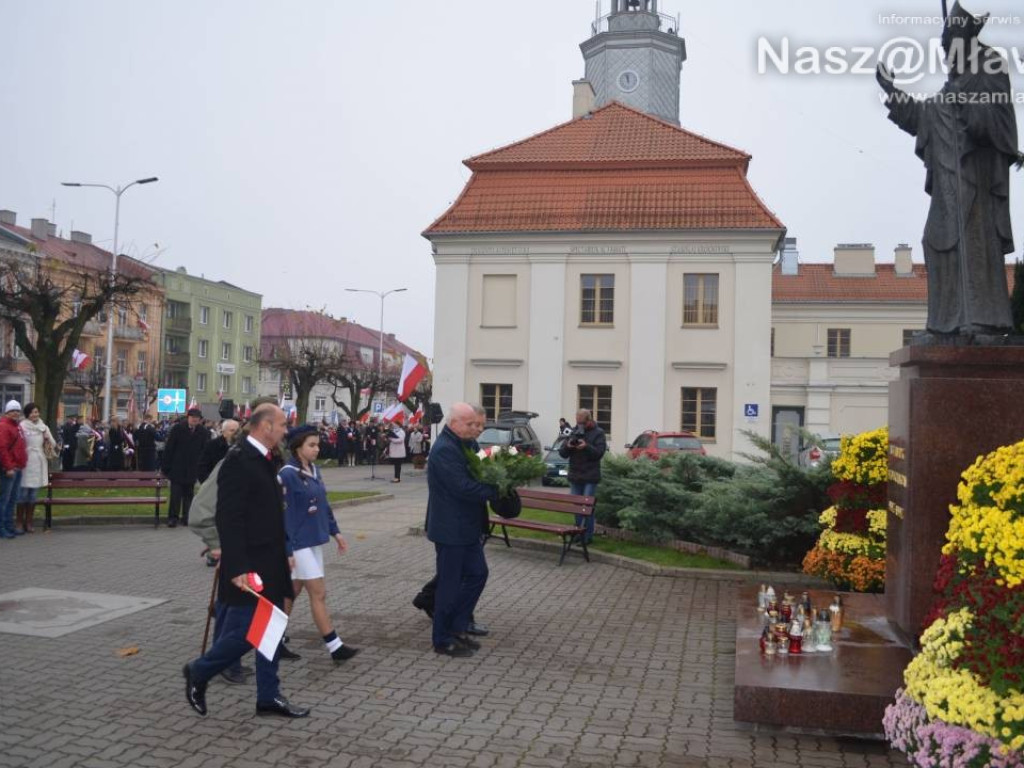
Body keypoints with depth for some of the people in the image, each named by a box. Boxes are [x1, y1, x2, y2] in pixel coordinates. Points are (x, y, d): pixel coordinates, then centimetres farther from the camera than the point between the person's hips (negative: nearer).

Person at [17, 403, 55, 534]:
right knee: (23, 491, -3)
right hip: (25, 463, -4)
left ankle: (28, 522, 14)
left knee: (33, 493, 7)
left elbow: (53, 444, 15)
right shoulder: (22, 427, -3)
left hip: (39, 464, 4)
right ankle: (20, 521, 5)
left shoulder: (43, 427, 12)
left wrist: (48, 439, -3)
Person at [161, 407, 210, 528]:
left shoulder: (203, 432, -2)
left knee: (189, 494, 8)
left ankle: (187, 517, 15)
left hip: (192, 469, 2)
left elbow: (205, 451, 0)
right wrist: (166, 467, -6)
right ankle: (173, 517, 1)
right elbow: (169, 448, -3)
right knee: (176, 494, -3)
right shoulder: (177, 428, -5)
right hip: (177, 467, -2)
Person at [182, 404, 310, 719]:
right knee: (245, 632, -4)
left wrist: (283, 554, 18)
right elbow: (228, 519, -22)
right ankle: (198, 673, 19)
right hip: (249, 568, -9)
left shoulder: (265, 460, 11)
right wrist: (238, 568, -25)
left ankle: (269, 696, 22)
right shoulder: (238, 461, -17)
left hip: (270, 564, 9)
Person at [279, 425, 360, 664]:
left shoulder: (314, 470, 8)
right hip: (299, 543, -8)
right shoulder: (287, 475, -16)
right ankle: (335, 647, 2)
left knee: (292, 592, 15)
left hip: (315, 540, 8)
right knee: (319, 593, -4)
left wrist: (335, 531, 15)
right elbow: (283, 514, -17)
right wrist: (287, 551, -18)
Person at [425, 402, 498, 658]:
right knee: (450, 583, 2)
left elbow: (479, 473, 11)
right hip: (450, 528, -10)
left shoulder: (467, 444, 9)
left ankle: (458, 628, 27)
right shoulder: (444, 450, -21)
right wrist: (496, 491, -21)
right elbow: (463, 487, -27)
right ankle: (443, 640, 16)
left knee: (477, 574, 15)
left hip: (467, 526, 10)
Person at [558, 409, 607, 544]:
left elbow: (599, 453, -11)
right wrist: (567, 446, -13)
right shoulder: (574, 432, 12)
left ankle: (587, 536, -3)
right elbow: (562, 453, 9)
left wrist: (586, 446, -26)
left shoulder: (598, 433, -1)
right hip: (574, 476, 5)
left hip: (590, 478, -5)